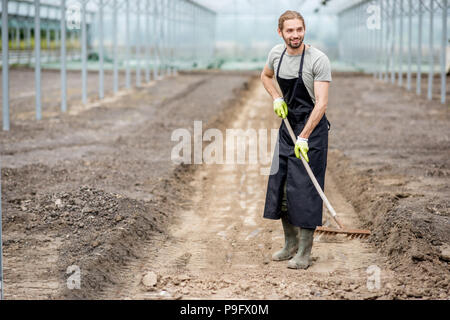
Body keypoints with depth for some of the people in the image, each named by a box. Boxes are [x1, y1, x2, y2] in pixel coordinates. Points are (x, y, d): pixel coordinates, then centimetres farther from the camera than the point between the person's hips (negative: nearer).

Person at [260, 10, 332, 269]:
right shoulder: (277, 53, 2)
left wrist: (304, 137, -28)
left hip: (313, 127, -7)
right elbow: (266, 76, 24)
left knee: (304, 189, -8)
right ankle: (291, 244, 23)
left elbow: (321, 103, -23)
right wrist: (277, 98, 5)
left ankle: (305, 253, -1)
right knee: (280, 184, 9)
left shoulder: (318, 60, -18)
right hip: (288, 124, 7)